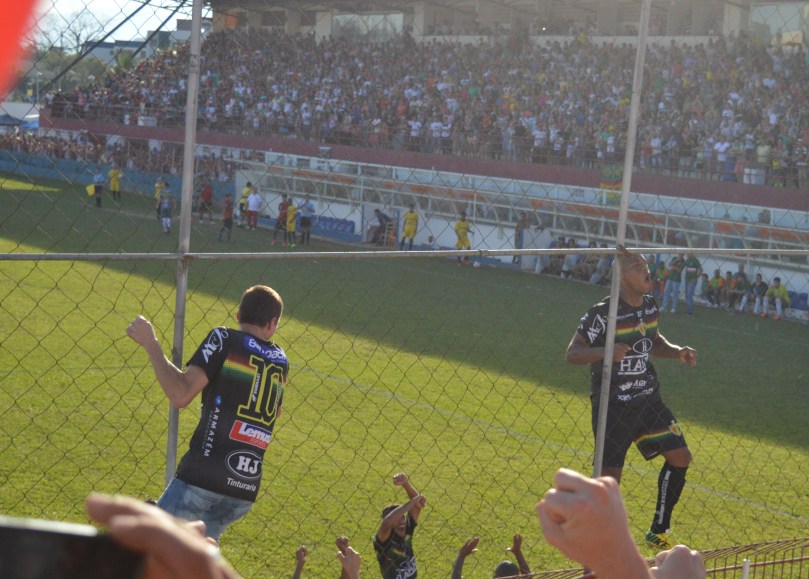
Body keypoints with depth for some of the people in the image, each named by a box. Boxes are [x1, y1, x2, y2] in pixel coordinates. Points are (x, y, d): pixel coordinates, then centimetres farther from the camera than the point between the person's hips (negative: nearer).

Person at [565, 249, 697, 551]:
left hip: (648, 399, 7)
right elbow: (571, 353, -17)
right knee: (610, 479, -6)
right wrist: (605, 351, -34)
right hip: (612, 406, -7)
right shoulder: (603, 313, -18)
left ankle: (658, 531, 21)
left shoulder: (650, 306, 3)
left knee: (680, 457, 4)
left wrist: (677, 351, 2)